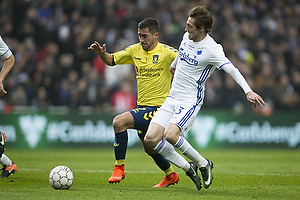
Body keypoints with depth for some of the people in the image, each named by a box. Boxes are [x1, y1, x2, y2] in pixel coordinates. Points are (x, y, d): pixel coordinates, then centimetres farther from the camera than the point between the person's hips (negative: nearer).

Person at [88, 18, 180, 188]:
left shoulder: (166, 52, -11)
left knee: (119, 122, -23)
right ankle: (171, 175, 45)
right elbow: (112, 60, 14)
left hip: (158, 108, -8)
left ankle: (119, 167, -13)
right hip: (142, 107, 8)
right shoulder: (135, 50, 7)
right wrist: (101, 53, -7)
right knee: (149, 149, 22)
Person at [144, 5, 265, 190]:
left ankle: (203, 164, -5)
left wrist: (248, 91, -38)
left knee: (171, 135, -29)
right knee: (151, 138, -8)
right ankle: (188, 168, 8)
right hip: (172, 98, 7)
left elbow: (232, 69, -24)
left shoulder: (212, 49, -17)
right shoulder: (187, 36, 5)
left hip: (190, 101, -7)